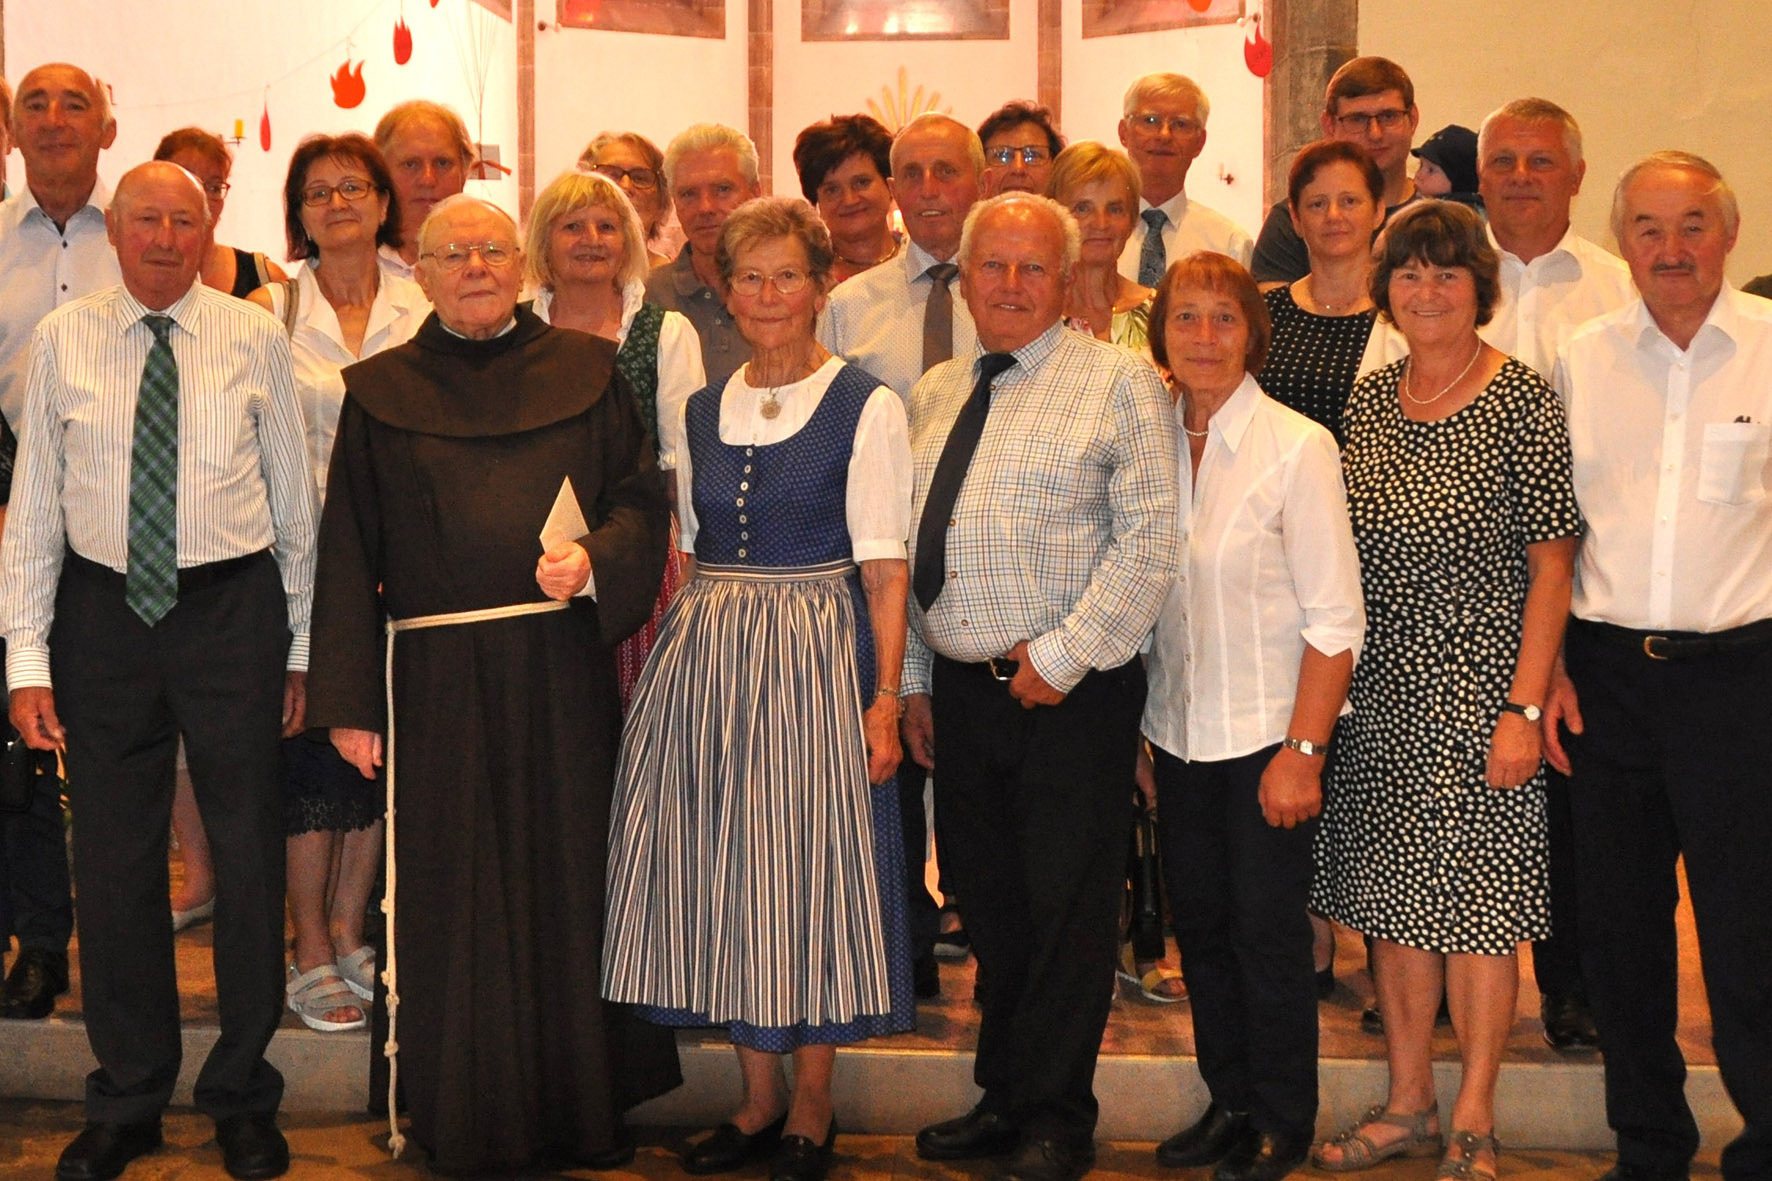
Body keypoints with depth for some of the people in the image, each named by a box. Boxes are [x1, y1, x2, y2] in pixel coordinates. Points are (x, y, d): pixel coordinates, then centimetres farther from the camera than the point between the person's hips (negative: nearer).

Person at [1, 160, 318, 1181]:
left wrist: (300, 647, 4)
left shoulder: (255, 337, 1)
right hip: (103, 609, 1)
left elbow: (295, 501, 4)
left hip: (233, 608, -1)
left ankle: (244, 1096, 23)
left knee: (250, 855, 5)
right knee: (113, 864, 8)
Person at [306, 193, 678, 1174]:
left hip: (565, 669, 1)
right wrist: (348, 700, -2)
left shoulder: (585, 372, 8)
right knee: (453, 890, 3)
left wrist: (594, 558, -17)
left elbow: (643, 501, 5)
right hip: (437, 680, 0)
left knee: (572, 871, 4)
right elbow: (347, 553, 4)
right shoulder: (379, 393, 7)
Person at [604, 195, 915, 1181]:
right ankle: (760, 1099, 22)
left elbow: (886, 572, -8)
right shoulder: (703, 411, 12)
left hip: (817, 659, -5)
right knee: (725, 872, 8)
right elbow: (689, 552, 16)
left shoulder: (866, 407, -4)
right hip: (707, 660, 5)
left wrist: (886, 701, -15)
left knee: (811, 870, 0)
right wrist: (675, 650, 5)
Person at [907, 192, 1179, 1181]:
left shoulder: (1119, 382, -3)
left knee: (1068, 909, 1)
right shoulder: (935, 394, 16)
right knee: (990, 905, 12)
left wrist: (1064, 655, -14)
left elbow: (1151, 538, -10)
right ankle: (1004, 1098, 25)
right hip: (960, 688, 6)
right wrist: (914, 680, 15)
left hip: (1072, 692, -5)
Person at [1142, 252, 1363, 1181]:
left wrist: (1301, 751, -16)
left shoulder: (1297, 447, -11)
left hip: (1267, 733, -5)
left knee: (1267, 932, 3)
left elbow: (1335, 618, -12)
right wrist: (1133, 731, 8)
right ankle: (1228, 1101, 29)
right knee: (1199, 924, 12)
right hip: (1179, 731, 5)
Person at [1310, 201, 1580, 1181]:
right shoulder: (1369, 400, 8)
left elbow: (1551, 565, -9)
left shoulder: (1523, 401, -8)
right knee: (1392, 899, 11)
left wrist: (1525, 709, -15)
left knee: (1476, 899, 1)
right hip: (1382, 693, 5)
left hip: (1479, 688, -5)